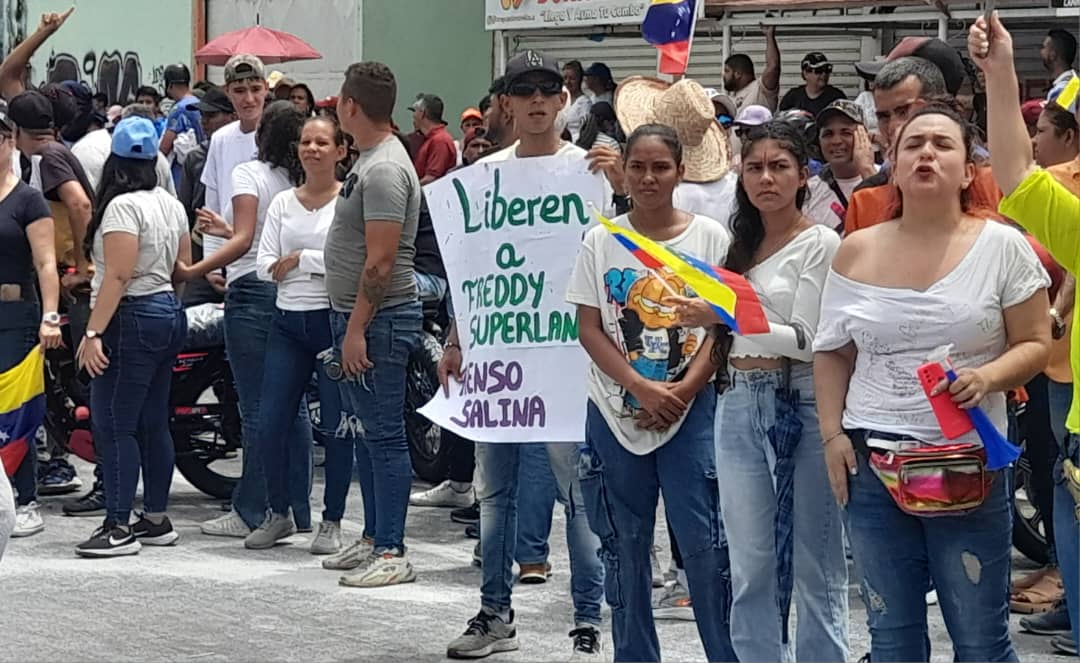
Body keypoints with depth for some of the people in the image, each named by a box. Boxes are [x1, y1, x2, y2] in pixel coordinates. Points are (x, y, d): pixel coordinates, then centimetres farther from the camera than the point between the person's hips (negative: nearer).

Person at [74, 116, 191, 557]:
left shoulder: (123, 207, -15)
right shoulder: (171, 205, 11)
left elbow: (118, 276, -21)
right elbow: (183, 267, 16)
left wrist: (93, 332, -22)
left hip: (132, 319, -9)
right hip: (170, 314, 9)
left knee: (114, 426, -7)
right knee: (153, 424, 13)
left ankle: (119, 527, -9)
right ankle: (156, 520, 18)